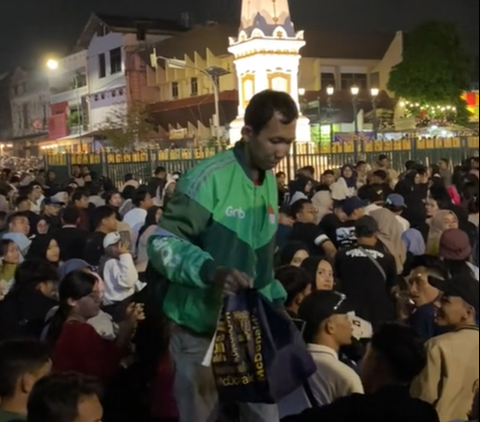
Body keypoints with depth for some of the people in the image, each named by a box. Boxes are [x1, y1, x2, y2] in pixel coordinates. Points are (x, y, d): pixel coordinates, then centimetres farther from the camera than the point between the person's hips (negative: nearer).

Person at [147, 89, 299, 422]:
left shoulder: (269, 182, 8)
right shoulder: (208, 178, -17)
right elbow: (161, 243, -19)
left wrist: (275, 297, 7)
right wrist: (210, 270, -34)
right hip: (202, 331, -6)